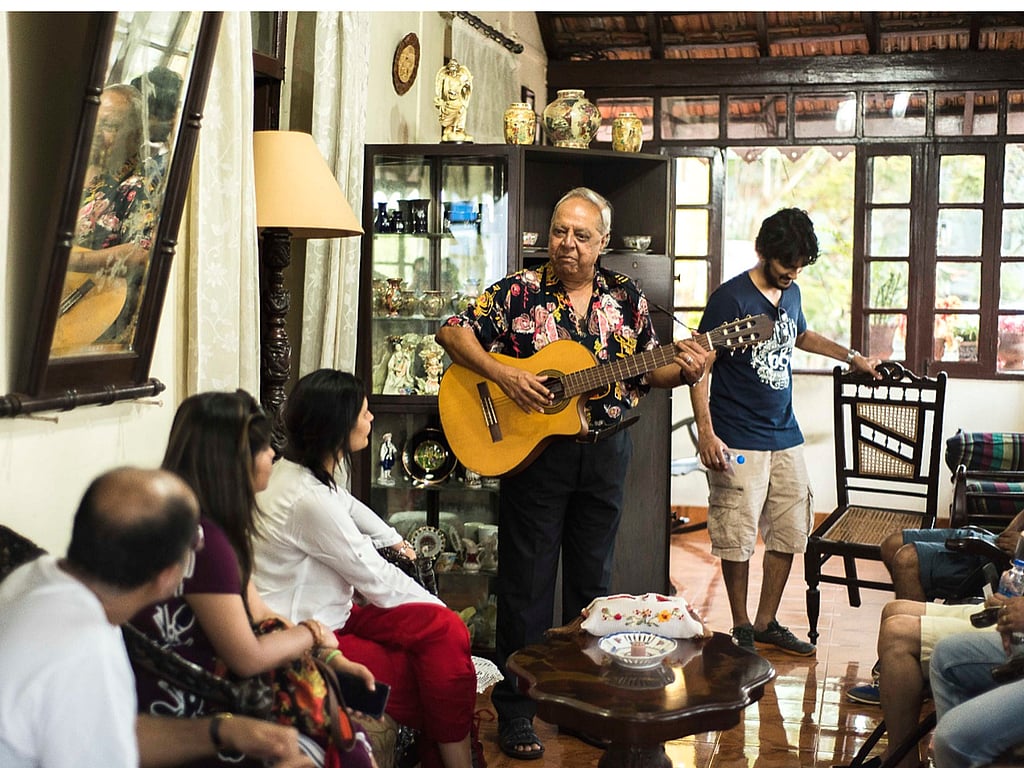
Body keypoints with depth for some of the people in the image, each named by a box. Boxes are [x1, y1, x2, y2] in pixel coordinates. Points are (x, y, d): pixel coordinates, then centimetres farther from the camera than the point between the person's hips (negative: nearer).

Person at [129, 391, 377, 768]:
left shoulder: (211, 525, 8)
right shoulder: (201, 539, -23)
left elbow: (259, 615, 13)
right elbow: (248, 658, -18)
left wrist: (329, 656, 2)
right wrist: (310, 633, -1)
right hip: (184, 716, -9)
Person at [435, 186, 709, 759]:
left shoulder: (627, 297, 5)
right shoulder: (519, 292, -4)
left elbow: (649, 372, 9)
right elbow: (452, 331, -7)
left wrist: (686, 371, -11)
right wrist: (504, 375, -19)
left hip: (605, 453, 3)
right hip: (535, 450, -3)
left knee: (592, 580, 14)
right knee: (528, 582, 3)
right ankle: (516, 709, 14)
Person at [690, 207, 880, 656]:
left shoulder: (790, 294, 11)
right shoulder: (731, 298, -12)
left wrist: (851, 357, 31)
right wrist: (706, 432, -21)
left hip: (785, 437, 7)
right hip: (739, 442, -7)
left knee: (789, 533, 10)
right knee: (737, 539, -2)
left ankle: (766, 623, 23)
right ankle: (741, 628, 14)